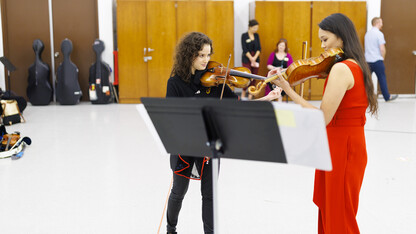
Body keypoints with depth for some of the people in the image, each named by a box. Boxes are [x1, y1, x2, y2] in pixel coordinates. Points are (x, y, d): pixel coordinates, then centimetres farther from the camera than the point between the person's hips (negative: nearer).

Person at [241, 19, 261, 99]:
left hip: (256, 58, 4)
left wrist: (255, 58, -9)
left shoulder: (256, 35, 9)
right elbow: (245, 49, -10)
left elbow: (259, 48, 5)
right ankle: (243, 94, 9)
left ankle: (250, 95, 8)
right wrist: (251, 59, -12)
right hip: (247, 59, -4)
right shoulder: (244, 35, -4)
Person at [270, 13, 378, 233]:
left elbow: (322, 118, -25)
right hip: (352, 143, 9)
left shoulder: (340, 68, -21)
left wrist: (288, 90, -23)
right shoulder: (357, 66, 10)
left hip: (340, 148, -9)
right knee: (328, 209, 21)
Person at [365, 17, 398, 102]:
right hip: (377, 60, -6)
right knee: (382, 79, 4)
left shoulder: (367, 33, 10)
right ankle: (387, 97, 13)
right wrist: (382, 58, 2)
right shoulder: (379, 34, -11)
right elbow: (382, 49, -16)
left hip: (367, 60, 6)